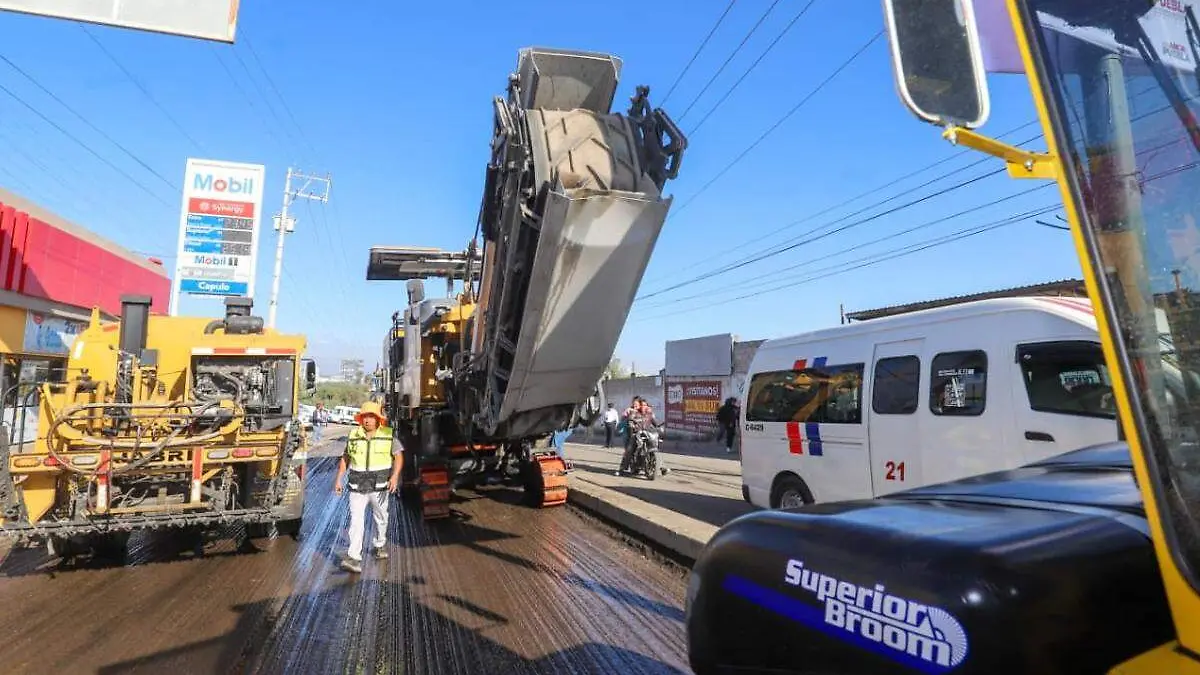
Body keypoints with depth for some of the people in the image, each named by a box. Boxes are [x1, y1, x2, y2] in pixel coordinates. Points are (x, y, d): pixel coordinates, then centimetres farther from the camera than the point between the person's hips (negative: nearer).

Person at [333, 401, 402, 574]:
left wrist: (395, 476, -19)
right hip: (357, 487, 0)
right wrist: (338, 479, 4)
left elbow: (399, 456, -5)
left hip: (379, 485, 0)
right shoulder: (353, 435, 0)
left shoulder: (388, 435, -6)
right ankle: (353, 558, -11)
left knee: (380, 517, 15)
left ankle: (379, 545, 38)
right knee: (356, 520, -9)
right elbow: (345, 458, 9)